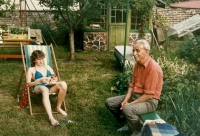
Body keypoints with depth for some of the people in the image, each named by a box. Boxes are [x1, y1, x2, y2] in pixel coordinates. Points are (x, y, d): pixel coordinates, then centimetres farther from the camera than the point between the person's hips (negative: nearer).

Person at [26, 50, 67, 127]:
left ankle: (58, 107, -11)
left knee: (63, 84, -31)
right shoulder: (31, 69, 16)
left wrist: (54, 80, -2)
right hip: (39, 87, -4)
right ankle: (51, 117, -55)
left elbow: (56, 78, 23)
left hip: (51, 86, 4)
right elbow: (28, 83, 3)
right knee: (45, 89, -44)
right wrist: (40, 80, -12)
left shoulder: (47, 67, 28)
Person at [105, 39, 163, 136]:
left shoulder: (153, 68, -25)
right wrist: (126, 100, -7)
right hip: (134, 95, 9)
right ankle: (127, 123, 18)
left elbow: (149, 95, -25)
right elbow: (132, 85, 8)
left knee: (128, 109, -36)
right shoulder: (137, 64, 2)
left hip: (149, 101, -9)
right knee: (109, 102, 3)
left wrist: (131, 104, -21)